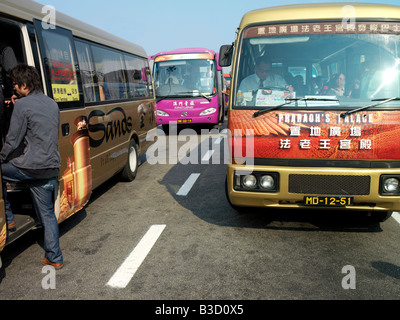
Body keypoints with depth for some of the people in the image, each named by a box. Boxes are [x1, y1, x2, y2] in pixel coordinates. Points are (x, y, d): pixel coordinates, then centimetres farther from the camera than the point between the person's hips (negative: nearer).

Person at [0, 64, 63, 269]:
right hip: (51, 168, 7)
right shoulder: (52, 104, 13)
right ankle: (55, 258, 18)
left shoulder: (23, 104, -10)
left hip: (30, 166, -7)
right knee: (47, 213, 14)